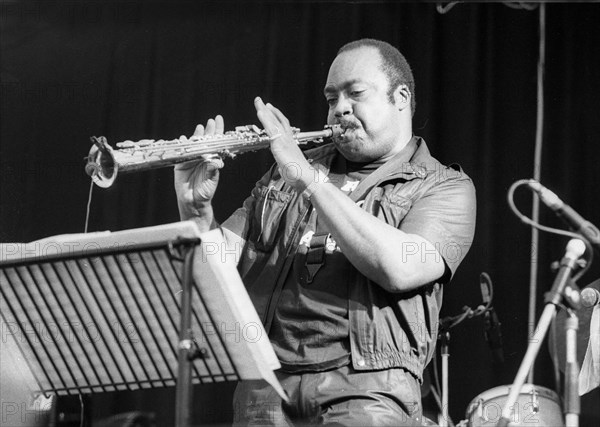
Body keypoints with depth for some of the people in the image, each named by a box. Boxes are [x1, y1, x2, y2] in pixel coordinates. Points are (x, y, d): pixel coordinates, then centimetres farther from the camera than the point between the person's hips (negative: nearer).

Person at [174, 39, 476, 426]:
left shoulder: (446, 187, 6)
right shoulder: (288, 174, 20)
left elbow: (399, 268, -13)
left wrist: (309, 179, -11)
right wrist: (196, 211, -7)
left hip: (367, 391, -4)